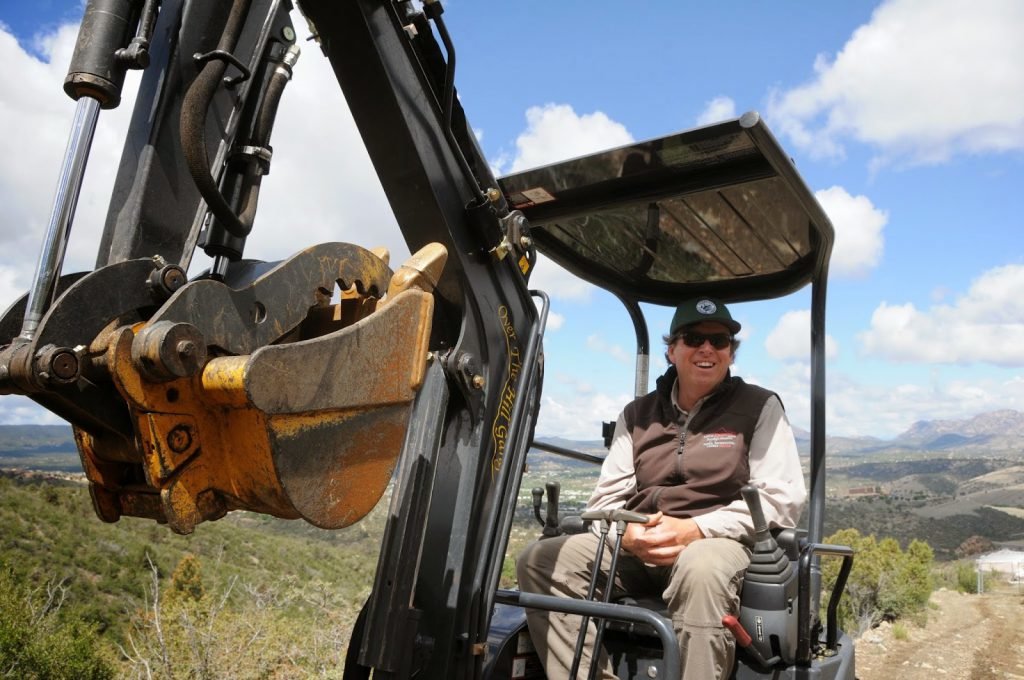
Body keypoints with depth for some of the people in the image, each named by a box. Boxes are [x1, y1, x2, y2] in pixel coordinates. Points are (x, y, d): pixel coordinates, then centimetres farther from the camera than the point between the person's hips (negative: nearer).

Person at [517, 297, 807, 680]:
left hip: (721, 543, -3)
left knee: (701, 569, -40)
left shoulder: (760, 408, 7)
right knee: (540, 559, -19)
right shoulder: (637, 414, 16)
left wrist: (696, 529, -17)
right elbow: (606, 500, 13)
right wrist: (626, 534, -12)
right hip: (636, 548, 4)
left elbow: (782, 500, -3)